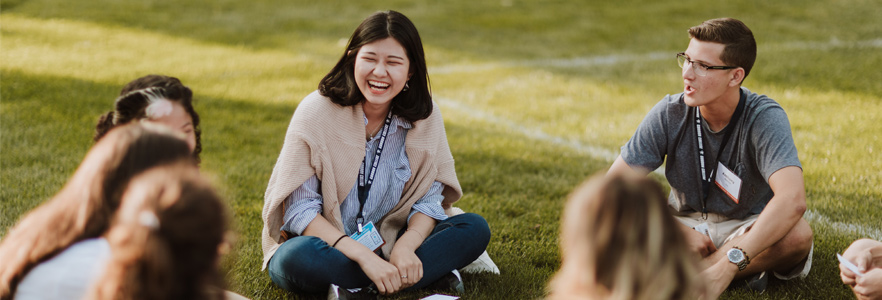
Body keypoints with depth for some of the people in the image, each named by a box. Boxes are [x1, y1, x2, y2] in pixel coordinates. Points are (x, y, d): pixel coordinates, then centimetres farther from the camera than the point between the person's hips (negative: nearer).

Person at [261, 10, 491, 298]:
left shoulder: (425, 118, -5)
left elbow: (429, 198, -2)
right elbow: (299, 209, -18)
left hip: (385, 246, 4)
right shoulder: (316, 111, -15)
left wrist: (406, 245, -25)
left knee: (475, 229, -15)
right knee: (299, 258, -38)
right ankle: (434, 272, -25)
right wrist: (362, 255, -30)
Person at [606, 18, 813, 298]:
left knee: (798, 234, -36)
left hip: (748, 229, -2)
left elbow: (792, 200, -39)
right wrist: (676, 232, -24)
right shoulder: (669, 114, -13)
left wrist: (726, 267, -48)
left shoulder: (765, 118, -23)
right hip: (687, 224, 2)